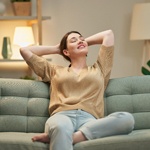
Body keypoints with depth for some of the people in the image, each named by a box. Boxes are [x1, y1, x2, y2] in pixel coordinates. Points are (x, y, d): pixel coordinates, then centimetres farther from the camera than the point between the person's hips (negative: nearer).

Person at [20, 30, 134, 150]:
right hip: (62, 116, -1)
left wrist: (86, 42, 47)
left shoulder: (99, 69, 33)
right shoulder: (55, 71, 32)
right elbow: (25, 51, 35)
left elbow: (108, 34, 38)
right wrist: (56, 48, 41)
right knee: (61, 128, -42)